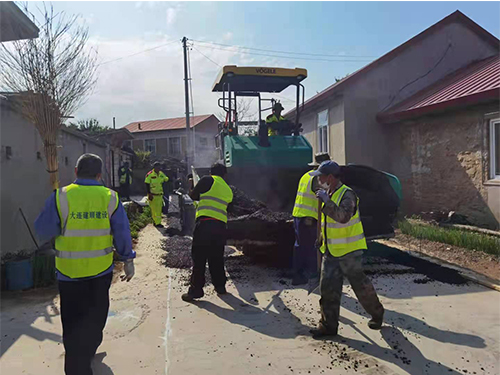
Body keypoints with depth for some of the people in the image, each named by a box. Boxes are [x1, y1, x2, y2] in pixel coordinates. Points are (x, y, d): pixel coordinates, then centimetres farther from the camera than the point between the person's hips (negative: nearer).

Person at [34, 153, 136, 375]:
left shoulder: (60, 197, -12)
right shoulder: (110, 198, -7)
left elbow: (43, 231, -7)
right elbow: (122, 233, -5)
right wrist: (128, 260, 6)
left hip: (69, 271, -2)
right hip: (101, 269, 2)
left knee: (73, 321, 11)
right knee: (96, 315, 23)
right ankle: (88, 351, 42)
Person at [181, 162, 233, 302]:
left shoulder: (208, 180, 2)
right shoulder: (228, 190, 20)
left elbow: (193, 196, 7)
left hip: (205, 223, -6)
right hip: (221, 225, 6)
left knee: (199, 258, 1)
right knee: (217, 258, 18)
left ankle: (195, 290, 5)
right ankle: (220, 286, 26)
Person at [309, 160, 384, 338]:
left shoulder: (347, 194, -17)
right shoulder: (329, 195, 10)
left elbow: (343, 216, -35)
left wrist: (326, 201, -32)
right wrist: (322, 240, 22)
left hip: (349, 251, -8)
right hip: (331, 251, 8)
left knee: (360, 285, 8)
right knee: (328, 288, 5)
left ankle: (377, 314, 32)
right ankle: (329, 325, 14)